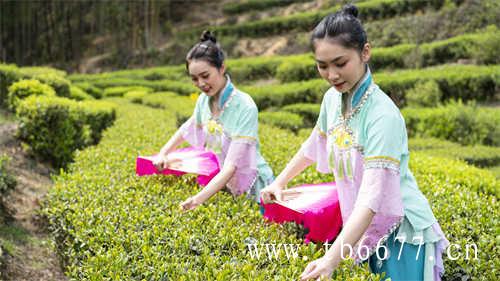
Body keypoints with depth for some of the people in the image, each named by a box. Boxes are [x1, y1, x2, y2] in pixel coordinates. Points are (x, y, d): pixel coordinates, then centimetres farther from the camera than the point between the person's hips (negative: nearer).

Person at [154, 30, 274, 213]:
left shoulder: (245, 107, -23)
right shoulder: (204, 100, -2)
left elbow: (232, 165, -29)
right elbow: (186, 129, 20)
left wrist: (200, 198, -39)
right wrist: (163, 154, 6)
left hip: (253, 190, -6)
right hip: (222, 184, 6)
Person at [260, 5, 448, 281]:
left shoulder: (383, 115, -25)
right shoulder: (332, 98, -3)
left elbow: (372, 197, -31)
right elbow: (314, 145, 17)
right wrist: (279, 182, 16)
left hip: (401, 231, -6)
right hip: (364, 228, 6)